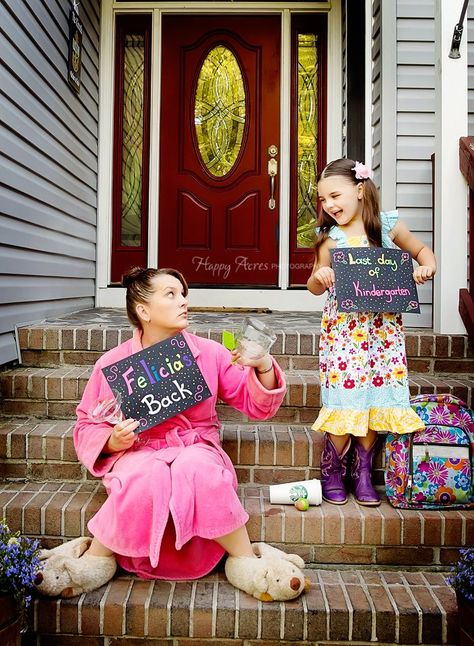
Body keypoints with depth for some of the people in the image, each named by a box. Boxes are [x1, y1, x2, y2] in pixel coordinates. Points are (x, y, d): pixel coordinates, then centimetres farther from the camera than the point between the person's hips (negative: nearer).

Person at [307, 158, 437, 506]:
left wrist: (427, 266, -5)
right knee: (345, 402, -4)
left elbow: (421, 249, 16)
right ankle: (332, 471, 18)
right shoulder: (331, 238, 0)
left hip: (383, 330, 2)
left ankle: (363, 472, 24)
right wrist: (319, 276, -17)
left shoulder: (388, 224, 2)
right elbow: (315, 287, 5)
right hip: (344, 330, -1)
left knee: (376, 400, 5)